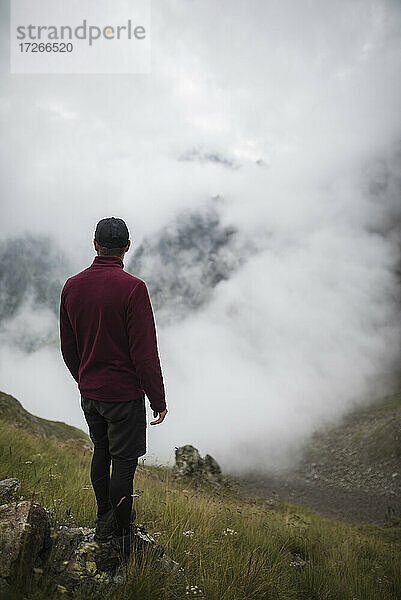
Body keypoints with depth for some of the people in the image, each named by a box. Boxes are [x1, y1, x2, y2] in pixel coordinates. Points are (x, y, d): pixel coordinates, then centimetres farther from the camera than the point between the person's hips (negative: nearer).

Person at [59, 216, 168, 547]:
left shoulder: (72, 286, -1)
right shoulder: (133, 288, -20)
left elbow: (68, 348, 8)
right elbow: (145, 353, -19)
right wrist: (158, 399, -9)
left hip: (89, 392, 6)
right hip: (124, 393, -6)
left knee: (101, 451, 22)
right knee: (124, 459, 8)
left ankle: (104, 516, 37)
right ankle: (117, 528, 21)